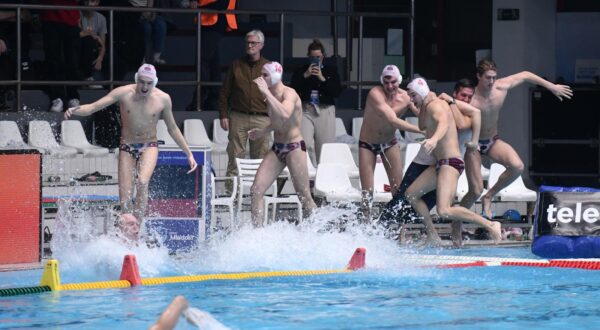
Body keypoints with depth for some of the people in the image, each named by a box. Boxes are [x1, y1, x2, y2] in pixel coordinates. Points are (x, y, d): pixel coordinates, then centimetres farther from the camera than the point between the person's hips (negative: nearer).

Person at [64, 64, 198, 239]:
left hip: (149, 146, -1)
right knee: (125, 199, -5)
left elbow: (172, 129, 6)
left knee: (142, 181, -29)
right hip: (127, 147, 1)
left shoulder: (163, 99, -7)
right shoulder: (124, 93, -11)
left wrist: (189, 153, 7)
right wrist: (75, 110, -35)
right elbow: (93, 107, -14)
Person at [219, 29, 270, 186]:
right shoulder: (236, 65, 10)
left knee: (260, 157, 1)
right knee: (235, 155, -3)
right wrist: (223, 115, 3)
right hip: (238, 118, 1)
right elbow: (224, 92, 12)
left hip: (261, 118, 0)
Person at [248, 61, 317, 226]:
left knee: (304, 196, -1)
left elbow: (285, 114, -36)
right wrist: (263, 132, 16)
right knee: (256, 189, -6)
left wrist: (266, 93, -35)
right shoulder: (270, 95, 10)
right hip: (277, 148, 8)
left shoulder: (289, 94, -14)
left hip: (294, 146, -8)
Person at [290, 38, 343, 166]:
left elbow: (337, 91, 1)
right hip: (306, 110, 0)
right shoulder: (300, 71, 13)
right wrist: (305, 75, -7)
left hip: (325, 111, 0)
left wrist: (322, 78, -8)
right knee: (306, 145, -17)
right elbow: (293, 90, 1)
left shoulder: (331, 71, 12)